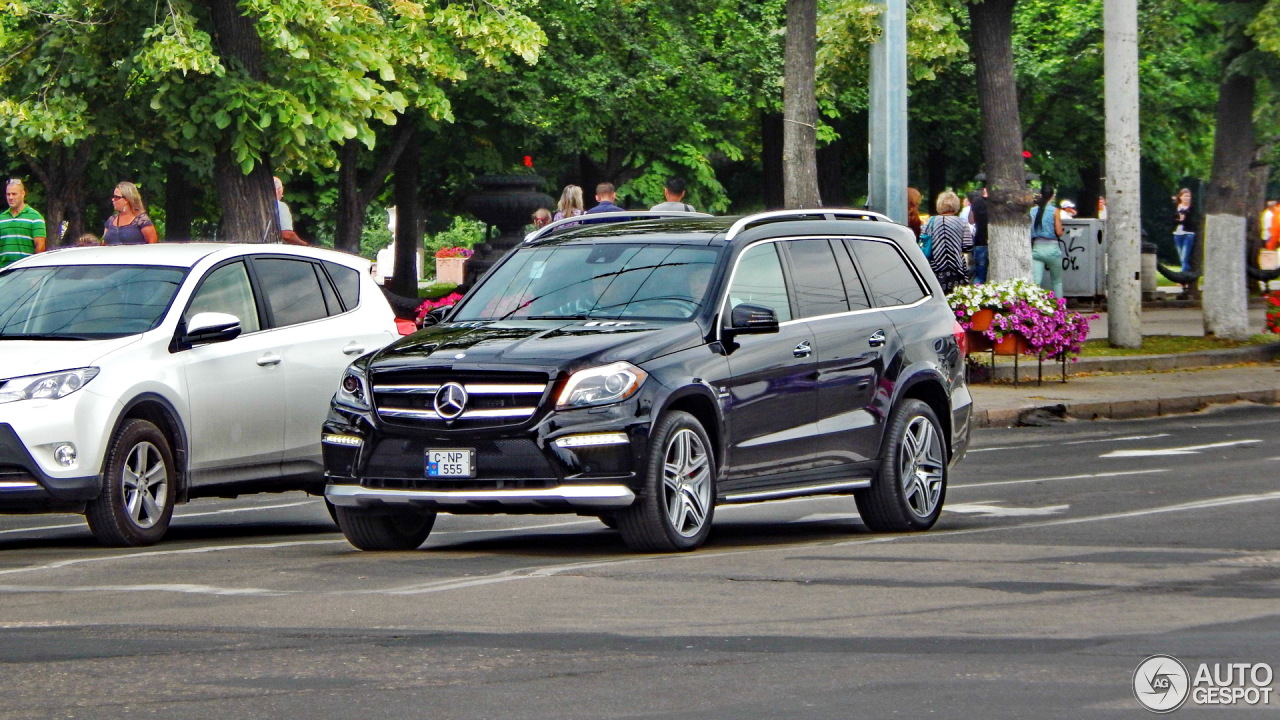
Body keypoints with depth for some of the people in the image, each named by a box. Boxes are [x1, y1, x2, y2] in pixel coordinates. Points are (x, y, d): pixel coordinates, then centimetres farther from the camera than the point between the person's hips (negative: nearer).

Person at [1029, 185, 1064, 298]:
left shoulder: (1032, 211, 2)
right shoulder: (1054, 211, -7)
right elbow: (1059, 233, -8)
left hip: (1036, 247, 2)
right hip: (1051, 248, -2)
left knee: (1035, 281, -4)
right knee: (1057, 282, 14)